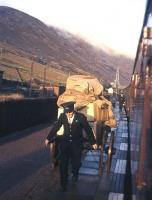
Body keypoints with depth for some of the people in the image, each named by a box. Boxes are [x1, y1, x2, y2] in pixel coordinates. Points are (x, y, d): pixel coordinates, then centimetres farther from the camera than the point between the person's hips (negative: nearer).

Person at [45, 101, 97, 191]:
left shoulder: (81, 117, -13)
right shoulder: (62, 116, -6)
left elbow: (88, 129, -4)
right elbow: (55, 127, 7)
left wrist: (93, 142, 1)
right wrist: (48, 138, 14)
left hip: (77, 143, -1)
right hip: (65, 142, 2)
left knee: (76, 162, 2)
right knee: (63, 163, -5)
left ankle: (75, 173, 38)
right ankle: (63, 182, 14)